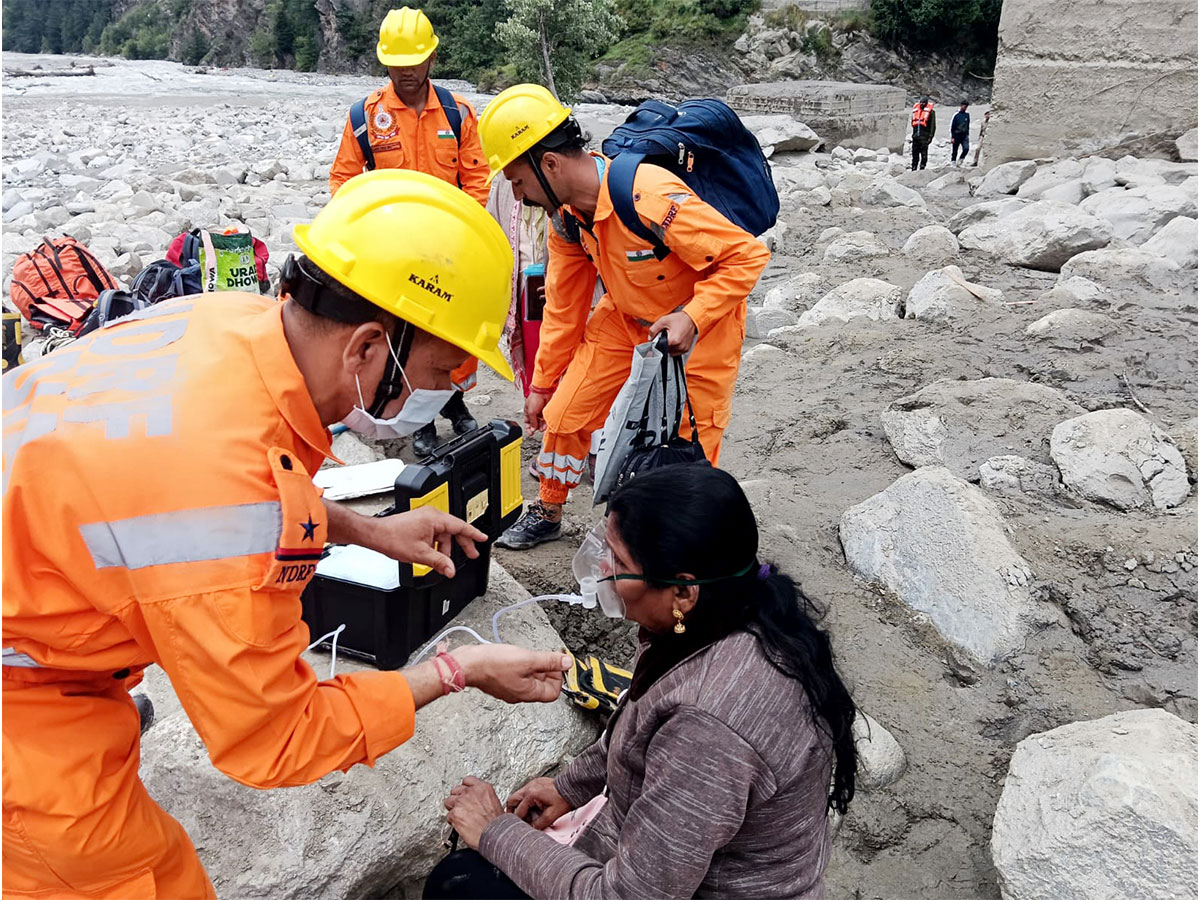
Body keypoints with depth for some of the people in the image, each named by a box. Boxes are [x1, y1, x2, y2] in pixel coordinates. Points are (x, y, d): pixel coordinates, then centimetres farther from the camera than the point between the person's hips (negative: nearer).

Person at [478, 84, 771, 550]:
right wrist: (542, 384, 10)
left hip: (699, 324, -6)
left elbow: (748, 255, -29)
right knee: (564, 415, 4)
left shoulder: (651, 199, -35)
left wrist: (691, 318, -37)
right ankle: (547, 515, 28)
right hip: (625, 319, 7)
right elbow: (563, 305, 4)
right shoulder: (566, 215, -9)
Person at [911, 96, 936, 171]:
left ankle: (922, 167, -6)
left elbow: (933, 125, -4)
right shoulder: (916, 110, 14)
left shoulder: (930, 111, -1)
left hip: (924, 137, -5)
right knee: (915, 153, 8)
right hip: (916, 136, 5)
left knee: (924, 154, -8)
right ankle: (914, 169, 14)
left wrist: (930, 136, -11)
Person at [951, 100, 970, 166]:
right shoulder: (956, 115, -3)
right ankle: (953, 162, 15)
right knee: (955, 151, 2)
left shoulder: (967, 115, 9)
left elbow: (968, 126, 20)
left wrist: (968, 134, 17)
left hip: (964, 136, 3)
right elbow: (952, 127, -4)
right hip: (957, 136, -3)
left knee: (966, 148, -17)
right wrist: (952, 137, -9)